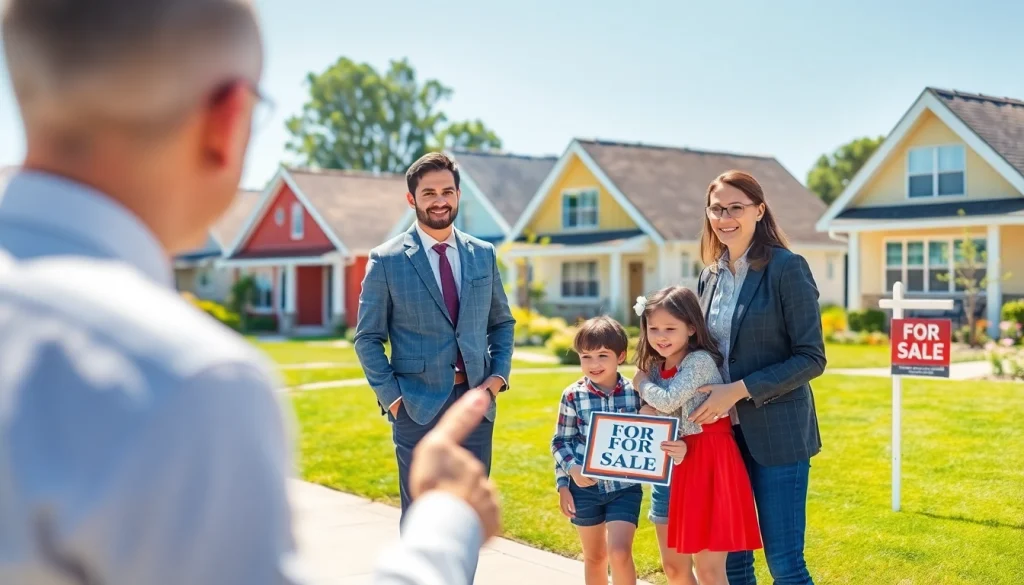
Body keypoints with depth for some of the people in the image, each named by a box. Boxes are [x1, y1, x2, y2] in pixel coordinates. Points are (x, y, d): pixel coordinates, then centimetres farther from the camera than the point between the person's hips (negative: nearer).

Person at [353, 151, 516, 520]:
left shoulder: (483, 254, 9)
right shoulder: (386, 261, -3)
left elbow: (502, 322, 17)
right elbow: (367, 338, -1)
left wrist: (499, 375, 2)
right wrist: (391, 396, -9)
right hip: (418, 407, -3)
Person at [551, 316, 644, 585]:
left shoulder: (635, 393, -5)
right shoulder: (573, 396, -7)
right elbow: (560, 441, 1)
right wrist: (571, 471, -9)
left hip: (625, 486, -1)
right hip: (585, 486, 1)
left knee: (620, 553, -13)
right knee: (594, 557, 14)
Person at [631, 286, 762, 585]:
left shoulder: (700, 361, -14)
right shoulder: (657, 367, 10)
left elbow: (669, 401, -24)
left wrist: (642, 384, -5)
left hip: (710, 461, -8)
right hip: (678, 463, 8)